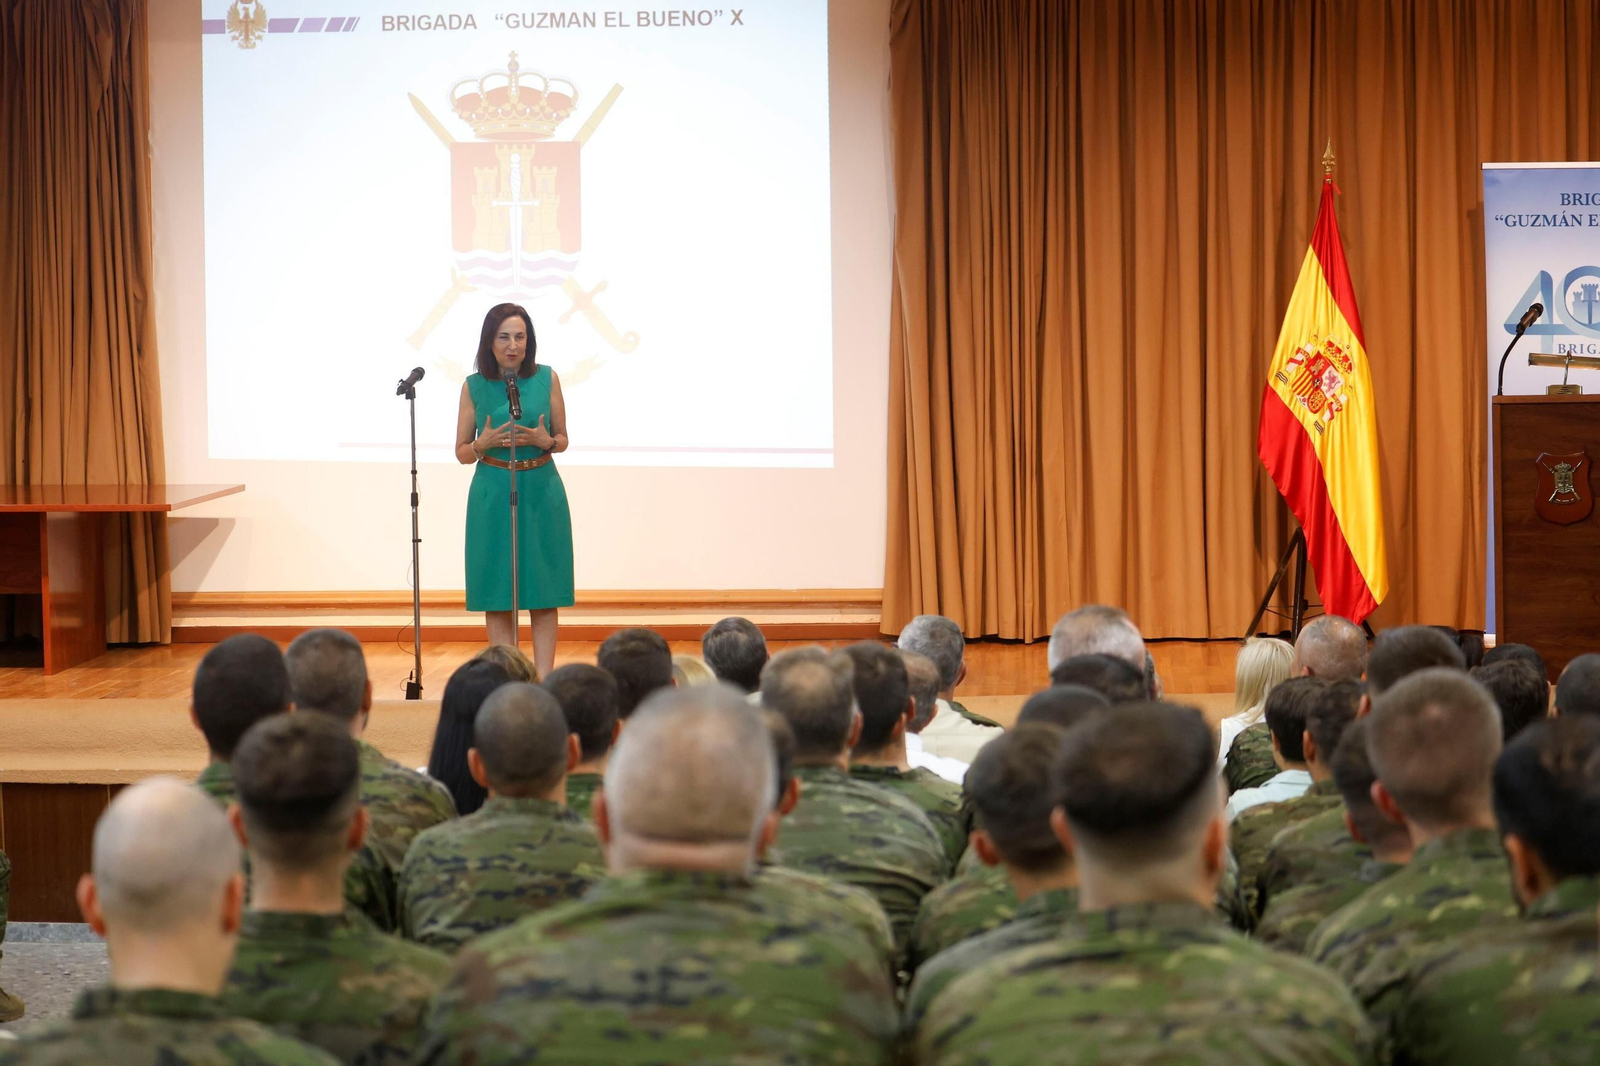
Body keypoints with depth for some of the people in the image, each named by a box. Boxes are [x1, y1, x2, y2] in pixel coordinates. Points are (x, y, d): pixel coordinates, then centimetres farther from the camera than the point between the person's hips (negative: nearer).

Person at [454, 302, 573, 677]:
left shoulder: (546, 378, 1)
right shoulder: (474, 386, 1)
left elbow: (562, 440, 8)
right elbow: (461, 452, 6)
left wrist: (543, 440, -14)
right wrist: (485, 443, -15)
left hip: (541, 490, 0)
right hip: (493, 492, 0)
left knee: (543, 590, 1)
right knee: (497, 593, 1)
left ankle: (544, 679, 3)